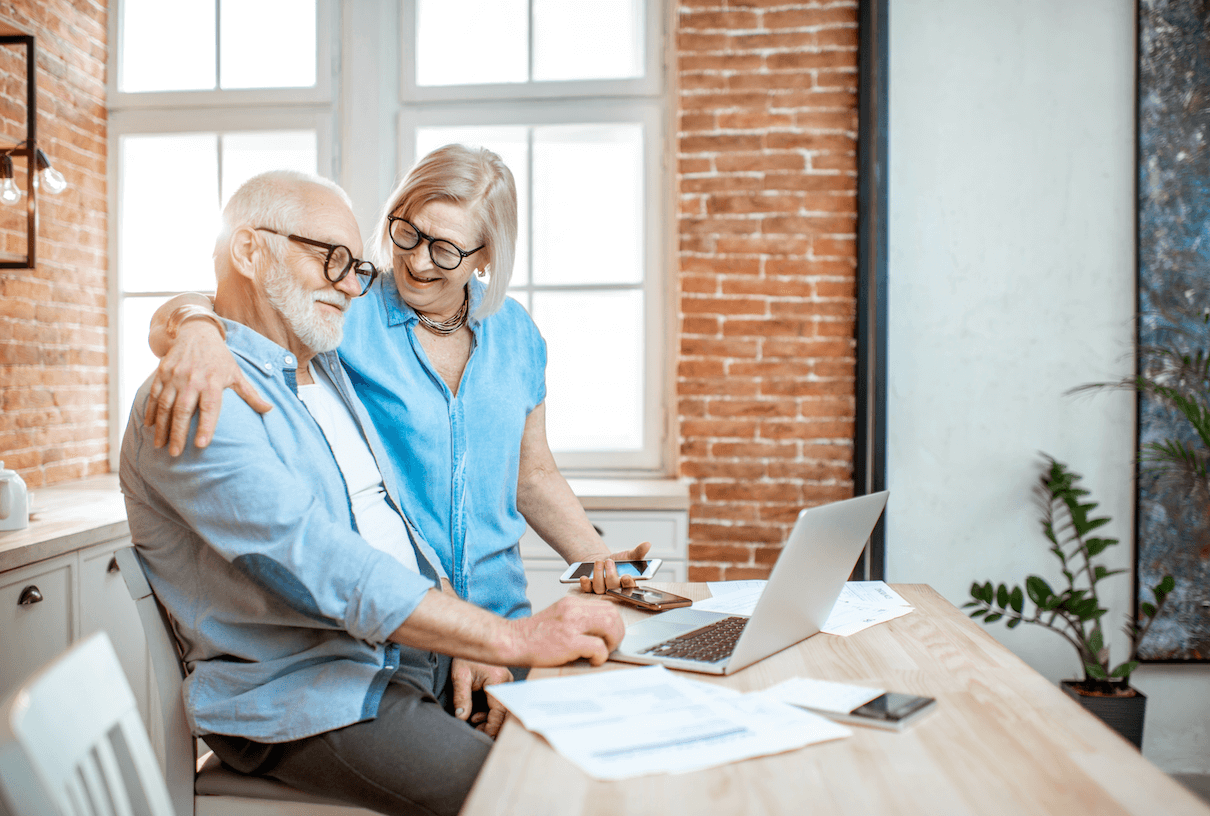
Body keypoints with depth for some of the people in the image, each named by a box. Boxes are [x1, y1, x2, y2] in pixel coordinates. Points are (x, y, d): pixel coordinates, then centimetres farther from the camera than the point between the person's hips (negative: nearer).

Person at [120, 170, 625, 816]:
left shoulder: (328, 373, 16)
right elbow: (319, 564, -26)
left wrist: (463, 644, 1)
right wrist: (512, 638, -27)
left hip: (420, 659, 8)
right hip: (296, 695, -8)